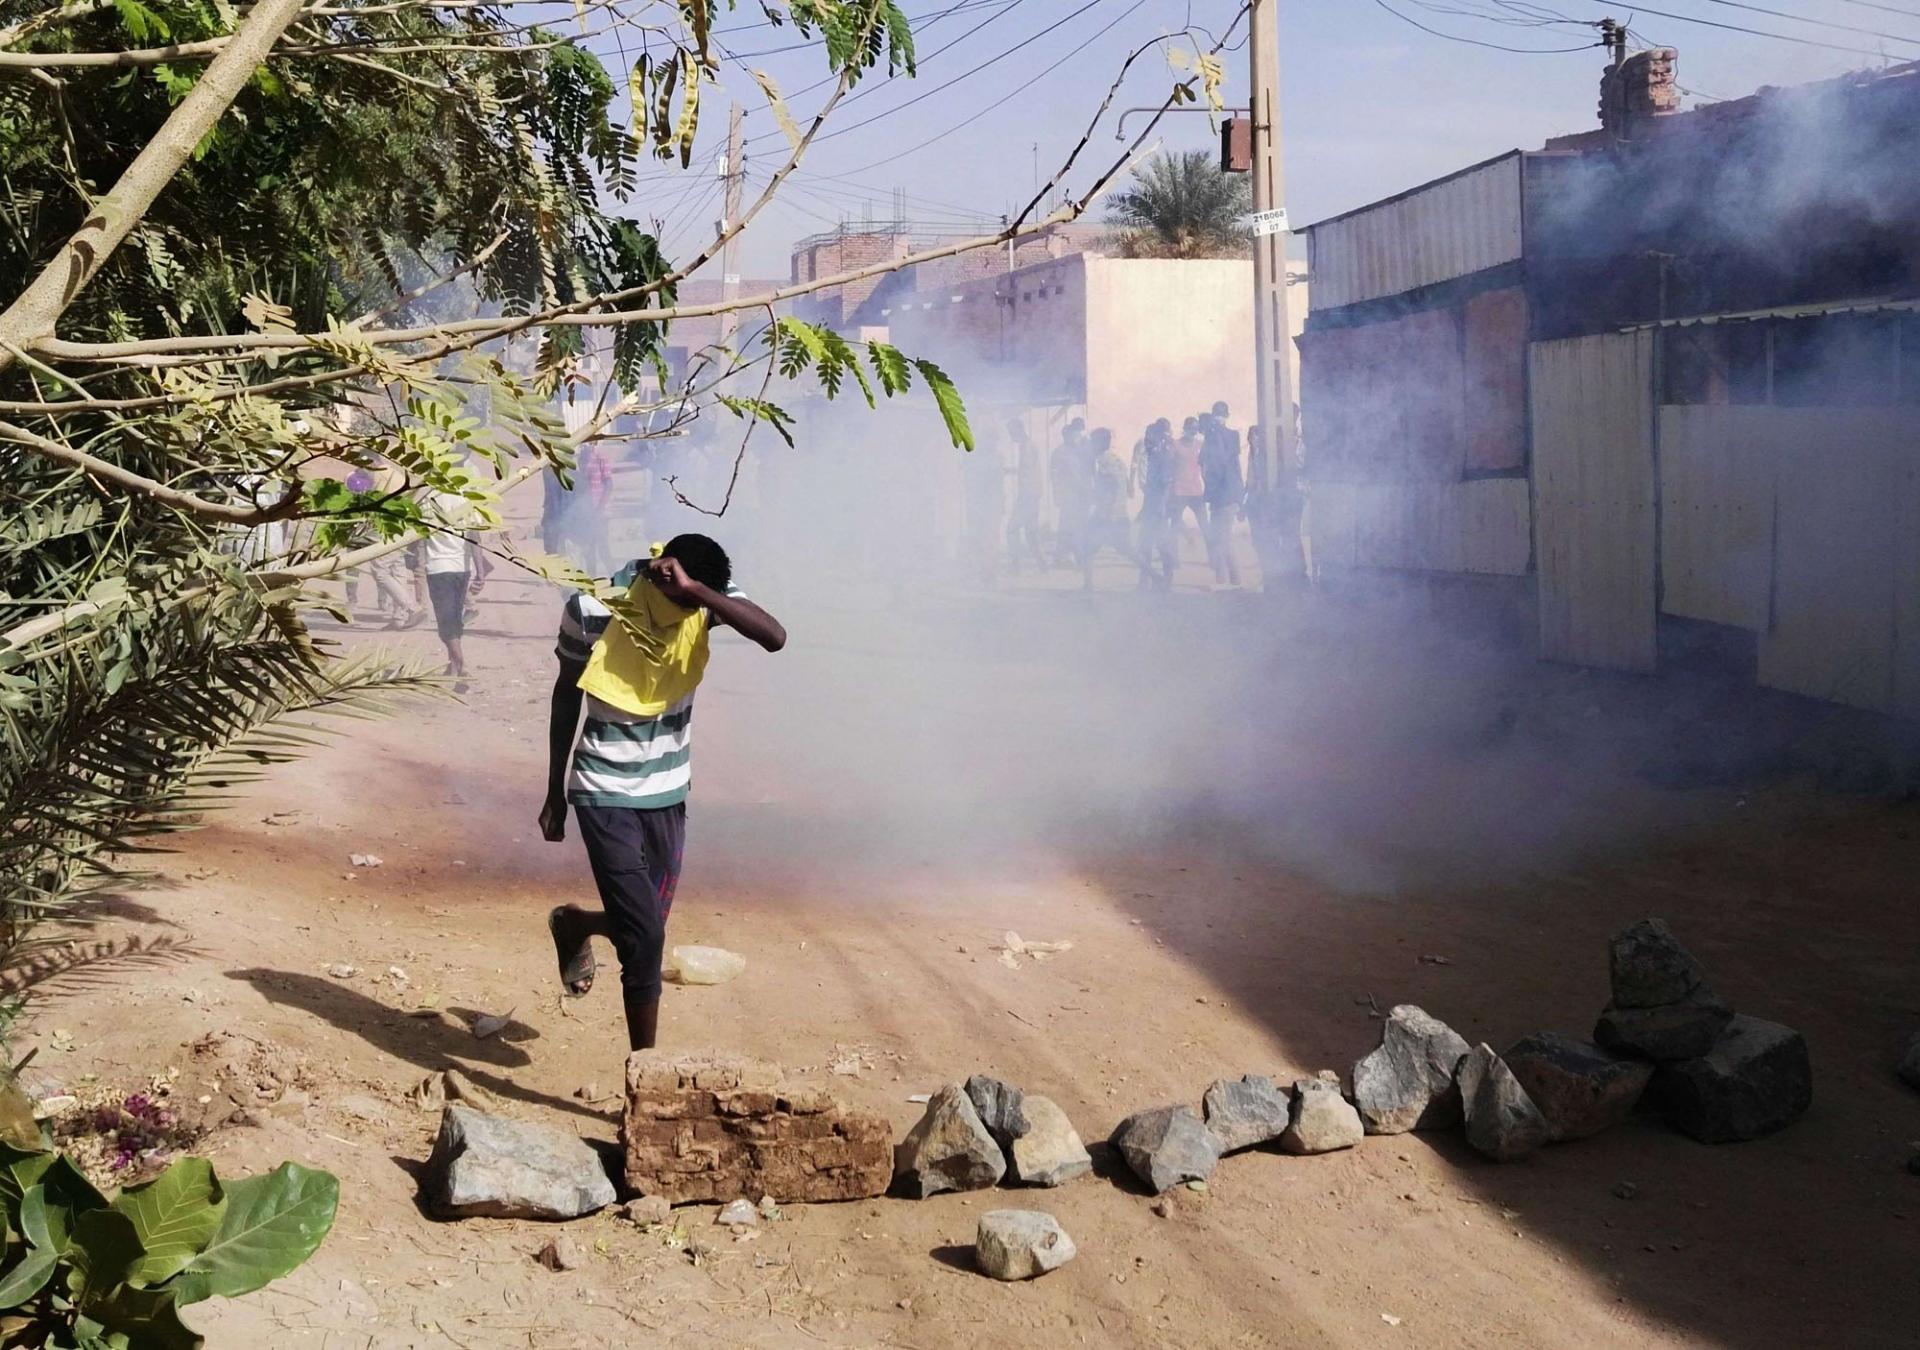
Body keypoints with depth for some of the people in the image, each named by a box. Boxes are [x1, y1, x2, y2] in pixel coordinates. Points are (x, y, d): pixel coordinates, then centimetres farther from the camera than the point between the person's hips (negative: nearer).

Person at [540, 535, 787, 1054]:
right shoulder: (593, 608, -19)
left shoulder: (706, 596, -12)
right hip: (605, 794, -4)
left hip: (668, 792, 4)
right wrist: (555, 795, 3)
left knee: (646, 926, 15)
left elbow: (774, 636, -31)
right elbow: (566, 698, -3)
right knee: (645, 937, -10)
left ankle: (574, 925, 48)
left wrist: (694, 588, -38)